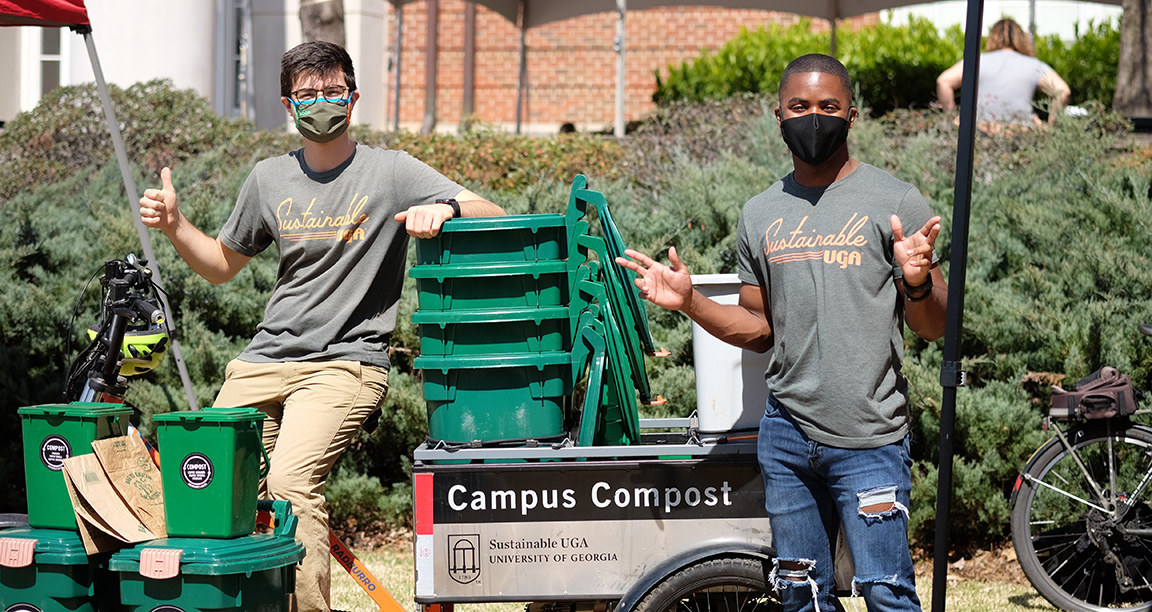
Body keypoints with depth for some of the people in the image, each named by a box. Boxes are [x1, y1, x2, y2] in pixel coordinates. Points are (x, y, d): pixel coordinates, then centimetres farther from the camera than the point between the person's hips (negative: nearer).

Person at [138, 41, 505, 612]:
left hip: (346, 361, -5)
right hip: (265, 360, 5)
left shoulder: (391, 172, 0)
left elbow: (496, 220, -4)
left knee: (290, 480, -27)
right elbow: (222, 264, 25)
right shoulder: (270, 179, 13)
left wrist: (446, 208, -25)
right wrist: (174, 224, 7)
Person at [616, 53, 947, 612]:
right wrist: (690, 303, 4)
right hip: (786, 434, 5)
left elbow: (934, 328, -2)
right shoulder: (761, 215, 12)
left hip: (868, 440, -5)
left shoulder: (896, 203, -2)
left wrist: (918, 282, -24)